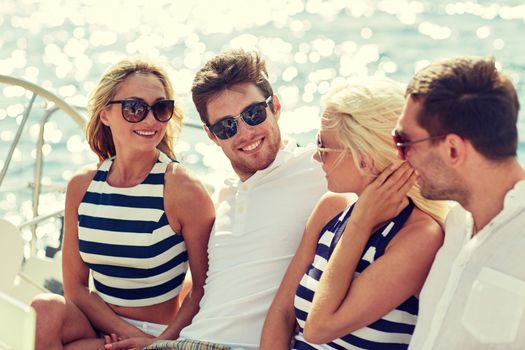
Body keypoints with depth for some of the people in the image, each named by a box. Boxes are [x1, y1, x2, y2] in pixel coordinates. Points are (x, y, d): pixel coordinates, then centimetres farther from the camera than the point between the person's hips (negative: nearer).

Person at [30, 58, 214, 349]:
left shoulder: (183, 190, -13)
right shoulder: (81, 186, 1)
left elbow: (204, 287, -7)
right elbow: (75, 287, 1)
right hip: (98, 324, 4)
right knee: (44, 310, -28)